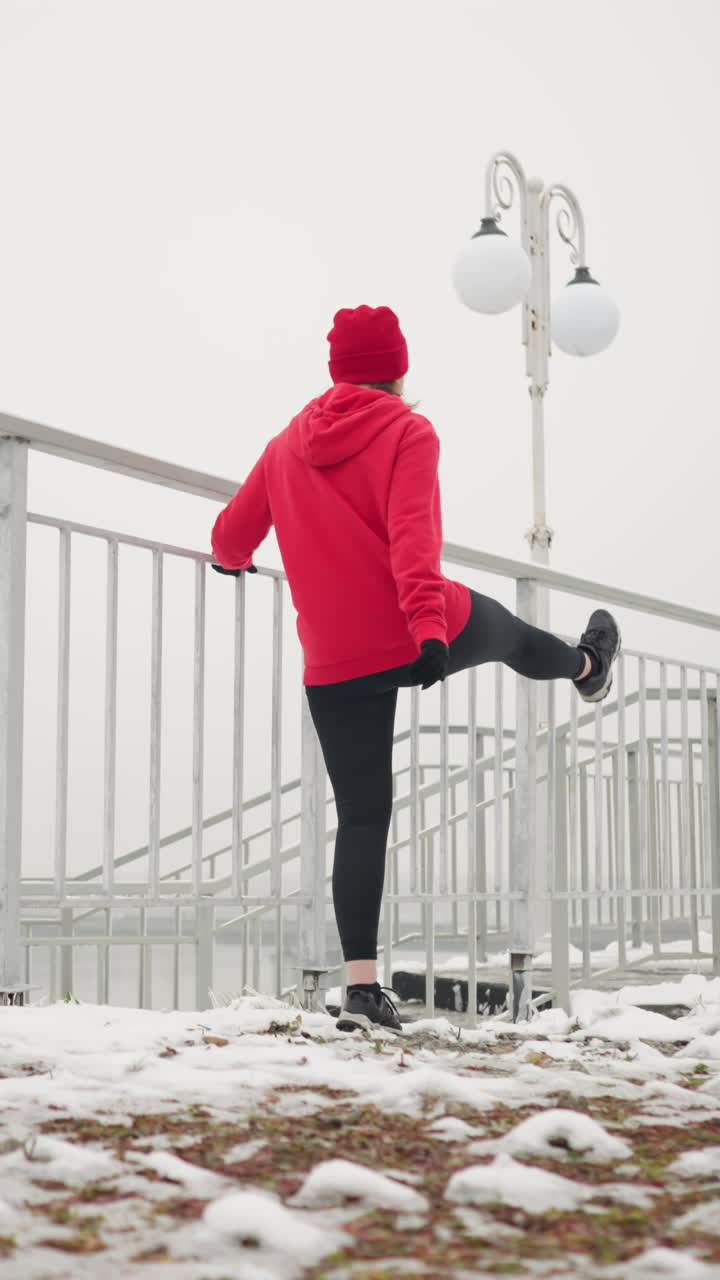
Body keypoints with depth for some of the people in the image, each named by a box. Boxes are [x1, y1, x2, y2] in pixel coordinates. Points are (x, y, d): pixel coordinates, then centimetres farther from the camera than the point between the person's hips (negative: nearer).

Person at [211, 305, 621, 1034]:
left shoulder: (287, 445, 10)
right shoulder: (407, 432, -3)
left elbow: (229, 538, 15)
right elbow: (413, 536, -18)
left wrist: (234, 561, 39)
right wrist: (428, 626, -28)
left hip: (334, 665, 3)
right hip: (420, 636, -3)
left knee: (361, 819, 4)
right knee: (507, 633, 30)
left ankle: (362, 988, -2)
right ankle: (587, 668, 62)